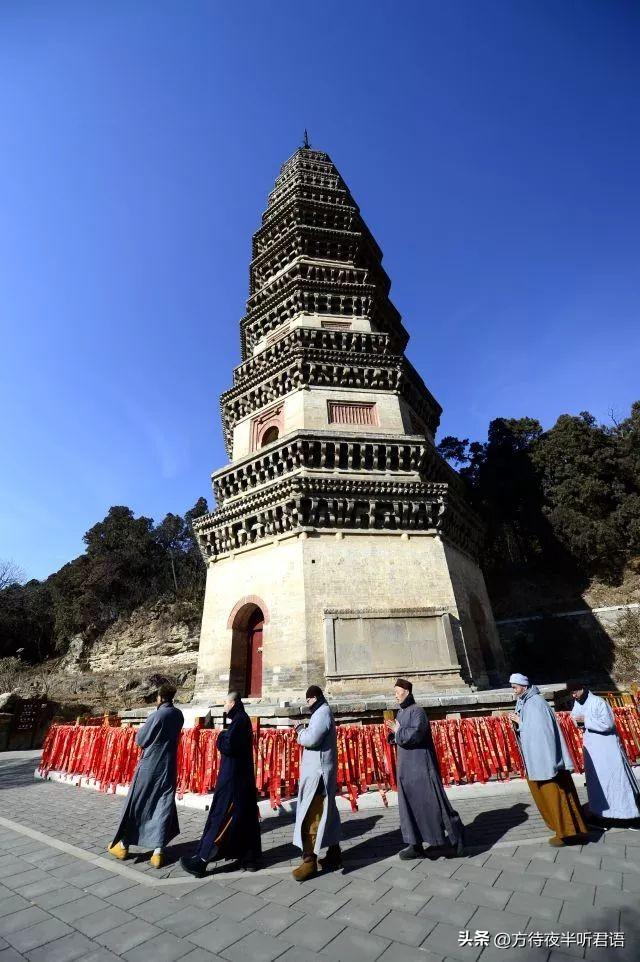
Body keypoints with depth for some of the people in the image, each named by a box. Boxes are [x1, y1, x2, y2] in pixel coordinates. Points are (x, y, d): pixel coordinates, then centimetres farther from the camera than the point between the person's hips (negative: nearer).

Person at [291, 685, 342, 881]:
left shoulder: (322, 713, -18)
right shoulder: (322, 712, 14)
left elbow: (311, 739, -28)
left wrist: (300, 731, -11)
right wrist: (303, 731, 0)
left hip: (318, 773, -10)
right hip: (317, 771, 10)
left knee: (311, 816, -3)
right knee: (326, 813, 18)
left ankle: (309, 860, 5)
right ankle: (334, 854, 29)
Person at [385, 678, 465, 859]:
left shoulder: (417, 711, -16)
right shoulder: (401, 713, 10)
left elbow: (415, 734, -29)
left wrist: (398, 731, -15)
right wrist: (394, 734, -5)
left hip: (421, 765, -9)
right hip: (406, 766, 9)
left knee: (431, 802, 1)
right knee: (409, 805, 11)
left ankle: (456, 834, 19)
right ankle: (416, 846, 20)